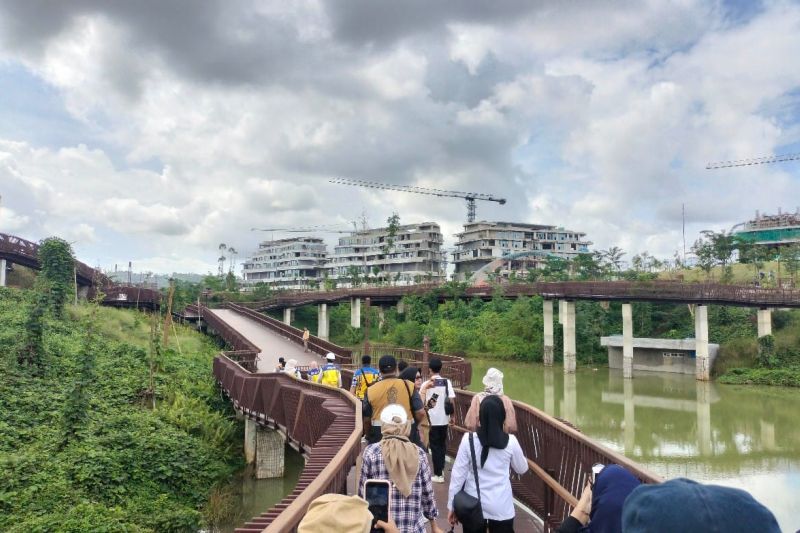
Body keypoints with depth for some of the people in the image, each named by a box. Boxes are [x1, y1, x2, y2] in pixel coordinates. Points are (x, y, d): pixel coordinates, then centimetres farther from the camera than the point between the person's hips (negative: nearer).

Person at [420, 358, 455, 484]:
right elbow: (451, 400, -6)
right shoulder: (447, 382, -3)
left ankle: (438, 475, 5)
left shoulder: (426, 384, -7)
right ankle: (441, 469, 28)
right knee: (442, 444, 19)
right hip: (444, 418, 2)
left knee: (435, 446, 4)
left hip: (432, 419, -2)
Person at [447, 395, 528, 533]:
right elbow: (522, 469, 7)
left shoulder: (468, 439, -11)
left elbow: (458, 474, -7)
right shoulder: (510, 441, -10)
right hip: (501, 506, 0)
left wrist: (452, 505, 2)